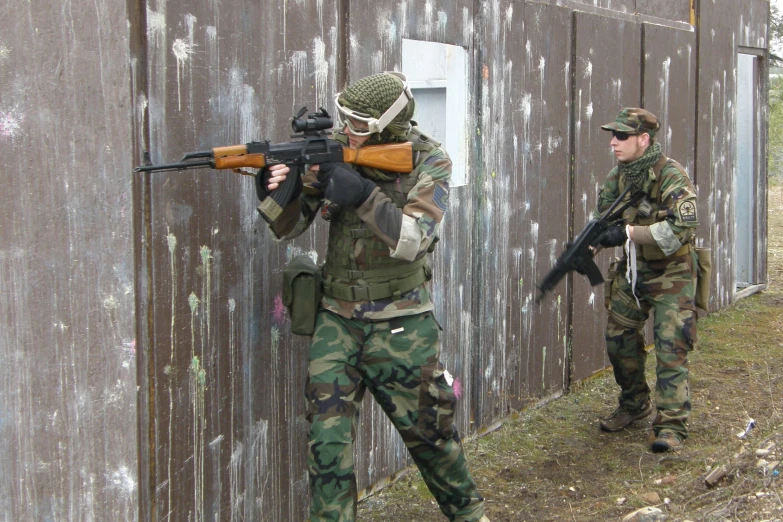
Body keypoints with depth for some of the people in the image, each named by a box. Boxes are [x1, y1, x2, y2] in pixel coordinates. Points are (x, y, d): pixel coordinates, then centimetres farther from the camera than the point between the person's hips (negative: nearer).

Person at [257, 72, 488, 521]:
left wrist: (364, 194, -33)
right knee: (328, 438, -4)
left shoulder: (429, 163, -11)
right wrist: (277, 191, -26)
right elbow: (290, 227, -4)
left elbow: (414, 240, -22)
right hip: (338, 319, 2)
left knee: (428, 430, 11)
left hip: (401, 324, -2)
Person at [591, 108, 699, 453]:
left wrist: (629, 233, -34)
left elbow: (682, 227, -31)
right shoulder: (617, 175, 1)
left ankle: (671, 424, -10)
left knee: (671, 346, -12)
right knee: (619, 339, 12)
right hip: (632, 271, 7)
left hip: (670, 273, -7)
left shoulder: (671, 176, -21)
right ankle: (634, 405, 32)